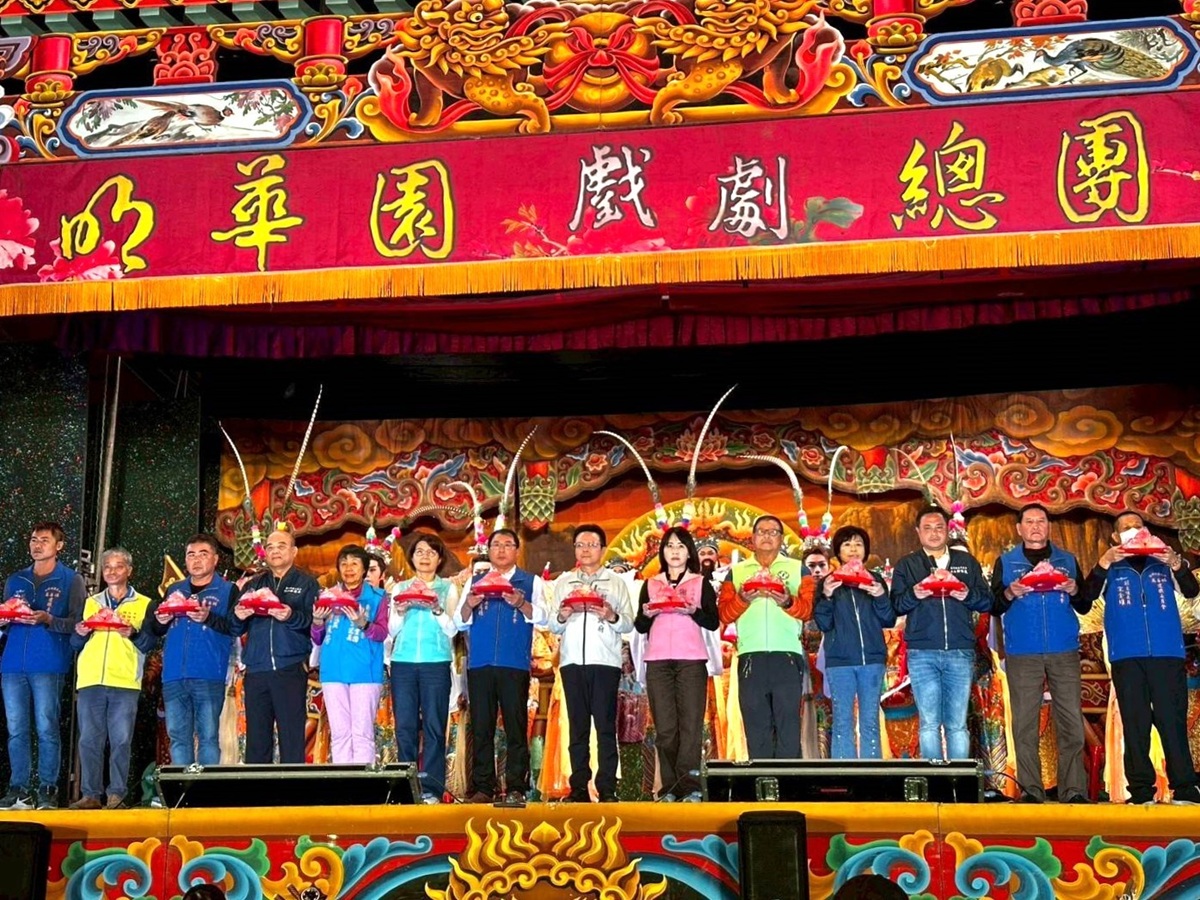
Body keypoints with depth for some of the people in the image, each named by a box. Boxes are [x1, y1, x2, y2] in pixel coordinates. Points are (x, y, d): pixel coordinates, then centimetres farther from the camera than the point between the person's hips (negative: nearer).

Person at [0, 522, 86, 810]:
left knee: (46, 728, -6)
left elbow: (77, 623, -2)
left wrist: (47, 619, -17)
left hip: (48, 665, -4)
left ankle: (47, 789, -2)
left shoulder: (71, 581, 6)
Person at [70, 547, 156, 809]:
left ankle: (116, 794, 0)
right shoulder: (91, 603, 20)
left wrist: (133, 634, -15)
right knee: (89, 740, 1)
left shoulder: (143, 604, 11)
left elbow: (151, 643, 4)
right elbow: (75, 644, 20)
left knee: (121, 740, -4)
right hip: (90, 680, 3)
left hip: (125, 681, -3)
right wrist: (80, 634, -2)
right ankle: (90, 794, 6)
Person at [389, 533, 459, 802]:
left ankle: (431, 789, -1)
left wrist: (437, 609, -14)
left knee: (434, 726, -4)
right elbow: (392, 630, 11)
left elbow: (452, 629, 2)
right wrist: (400, 612, -7)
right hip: (403, 662, 2)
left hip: (436, 662, -2)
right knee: (405, 725, -1)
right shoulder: (400, 588, 15)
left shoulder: (448, 588, 10)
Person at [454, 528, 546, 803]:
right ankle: (483, 788, 7)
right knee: (481, 728, 2)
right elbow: (460, 623, 11)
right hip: (479, 664, 2)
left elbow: (542, 617, -2)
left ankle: (516, 788, 2)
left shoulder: (531, 582, 11)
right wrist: (468, 605, -10)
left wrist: (521, 604, -20)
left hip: (515, 664, -2)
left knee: (516, 727, -2)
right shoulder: (475, 581, 17)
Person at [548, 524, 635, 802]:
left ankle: (607, 789, -4)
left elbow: (629, 623, 4)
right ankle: (579, 787, 5)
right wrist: (561, 617, -10)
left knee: (606, 725, -5)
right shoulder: (563, 582, 16)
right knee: (577, 725, 2)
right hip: (572, 661, 2)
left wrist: (612, 617, -16)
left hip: (605, 661, -2)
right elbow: (553, 626, 11)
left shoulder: (616, 582, 12)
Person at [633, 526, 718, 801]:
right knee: (664, 727, -3)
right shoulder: (650, 584, 17)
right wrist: (647, 614, -6)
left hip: (692, 660, -2)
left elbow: (714, 623, 5)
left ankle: (689, 788, -12)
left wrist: (694, 611, -12)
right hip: (657, 661, 2)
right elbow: (640, 626, 15)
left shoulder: (701, 583, 12)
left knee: (690, 724, -9)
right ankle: (670, 788, 0)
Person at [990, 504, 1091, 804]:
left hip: (1064, 653, 1)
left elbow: (1085, 607, 13)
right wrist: (1009, 593, -14)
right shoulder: (1006, 562, 12)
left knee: (1072, 723, -5)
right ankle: (1030, 790, 1)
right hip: (1022, 655, -1)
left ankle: (1074, 790, -2)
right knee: (1024, 724, -3)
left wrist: (1074, 591, -7)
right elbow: (994, 607, 6)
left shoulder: (1067, 561, 16)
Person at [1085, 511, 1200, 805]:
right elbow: (1090, 593, -3)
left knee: (1172, 720, -6)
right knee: (1135, 723, -1)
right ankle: (1141, 790, 1)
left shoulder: (1163, 563, 15)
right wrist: (1105, 562, -17)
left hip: (1167, 654, 0)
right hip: (1126, 657, 0)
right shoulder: (1111, 568, 14)